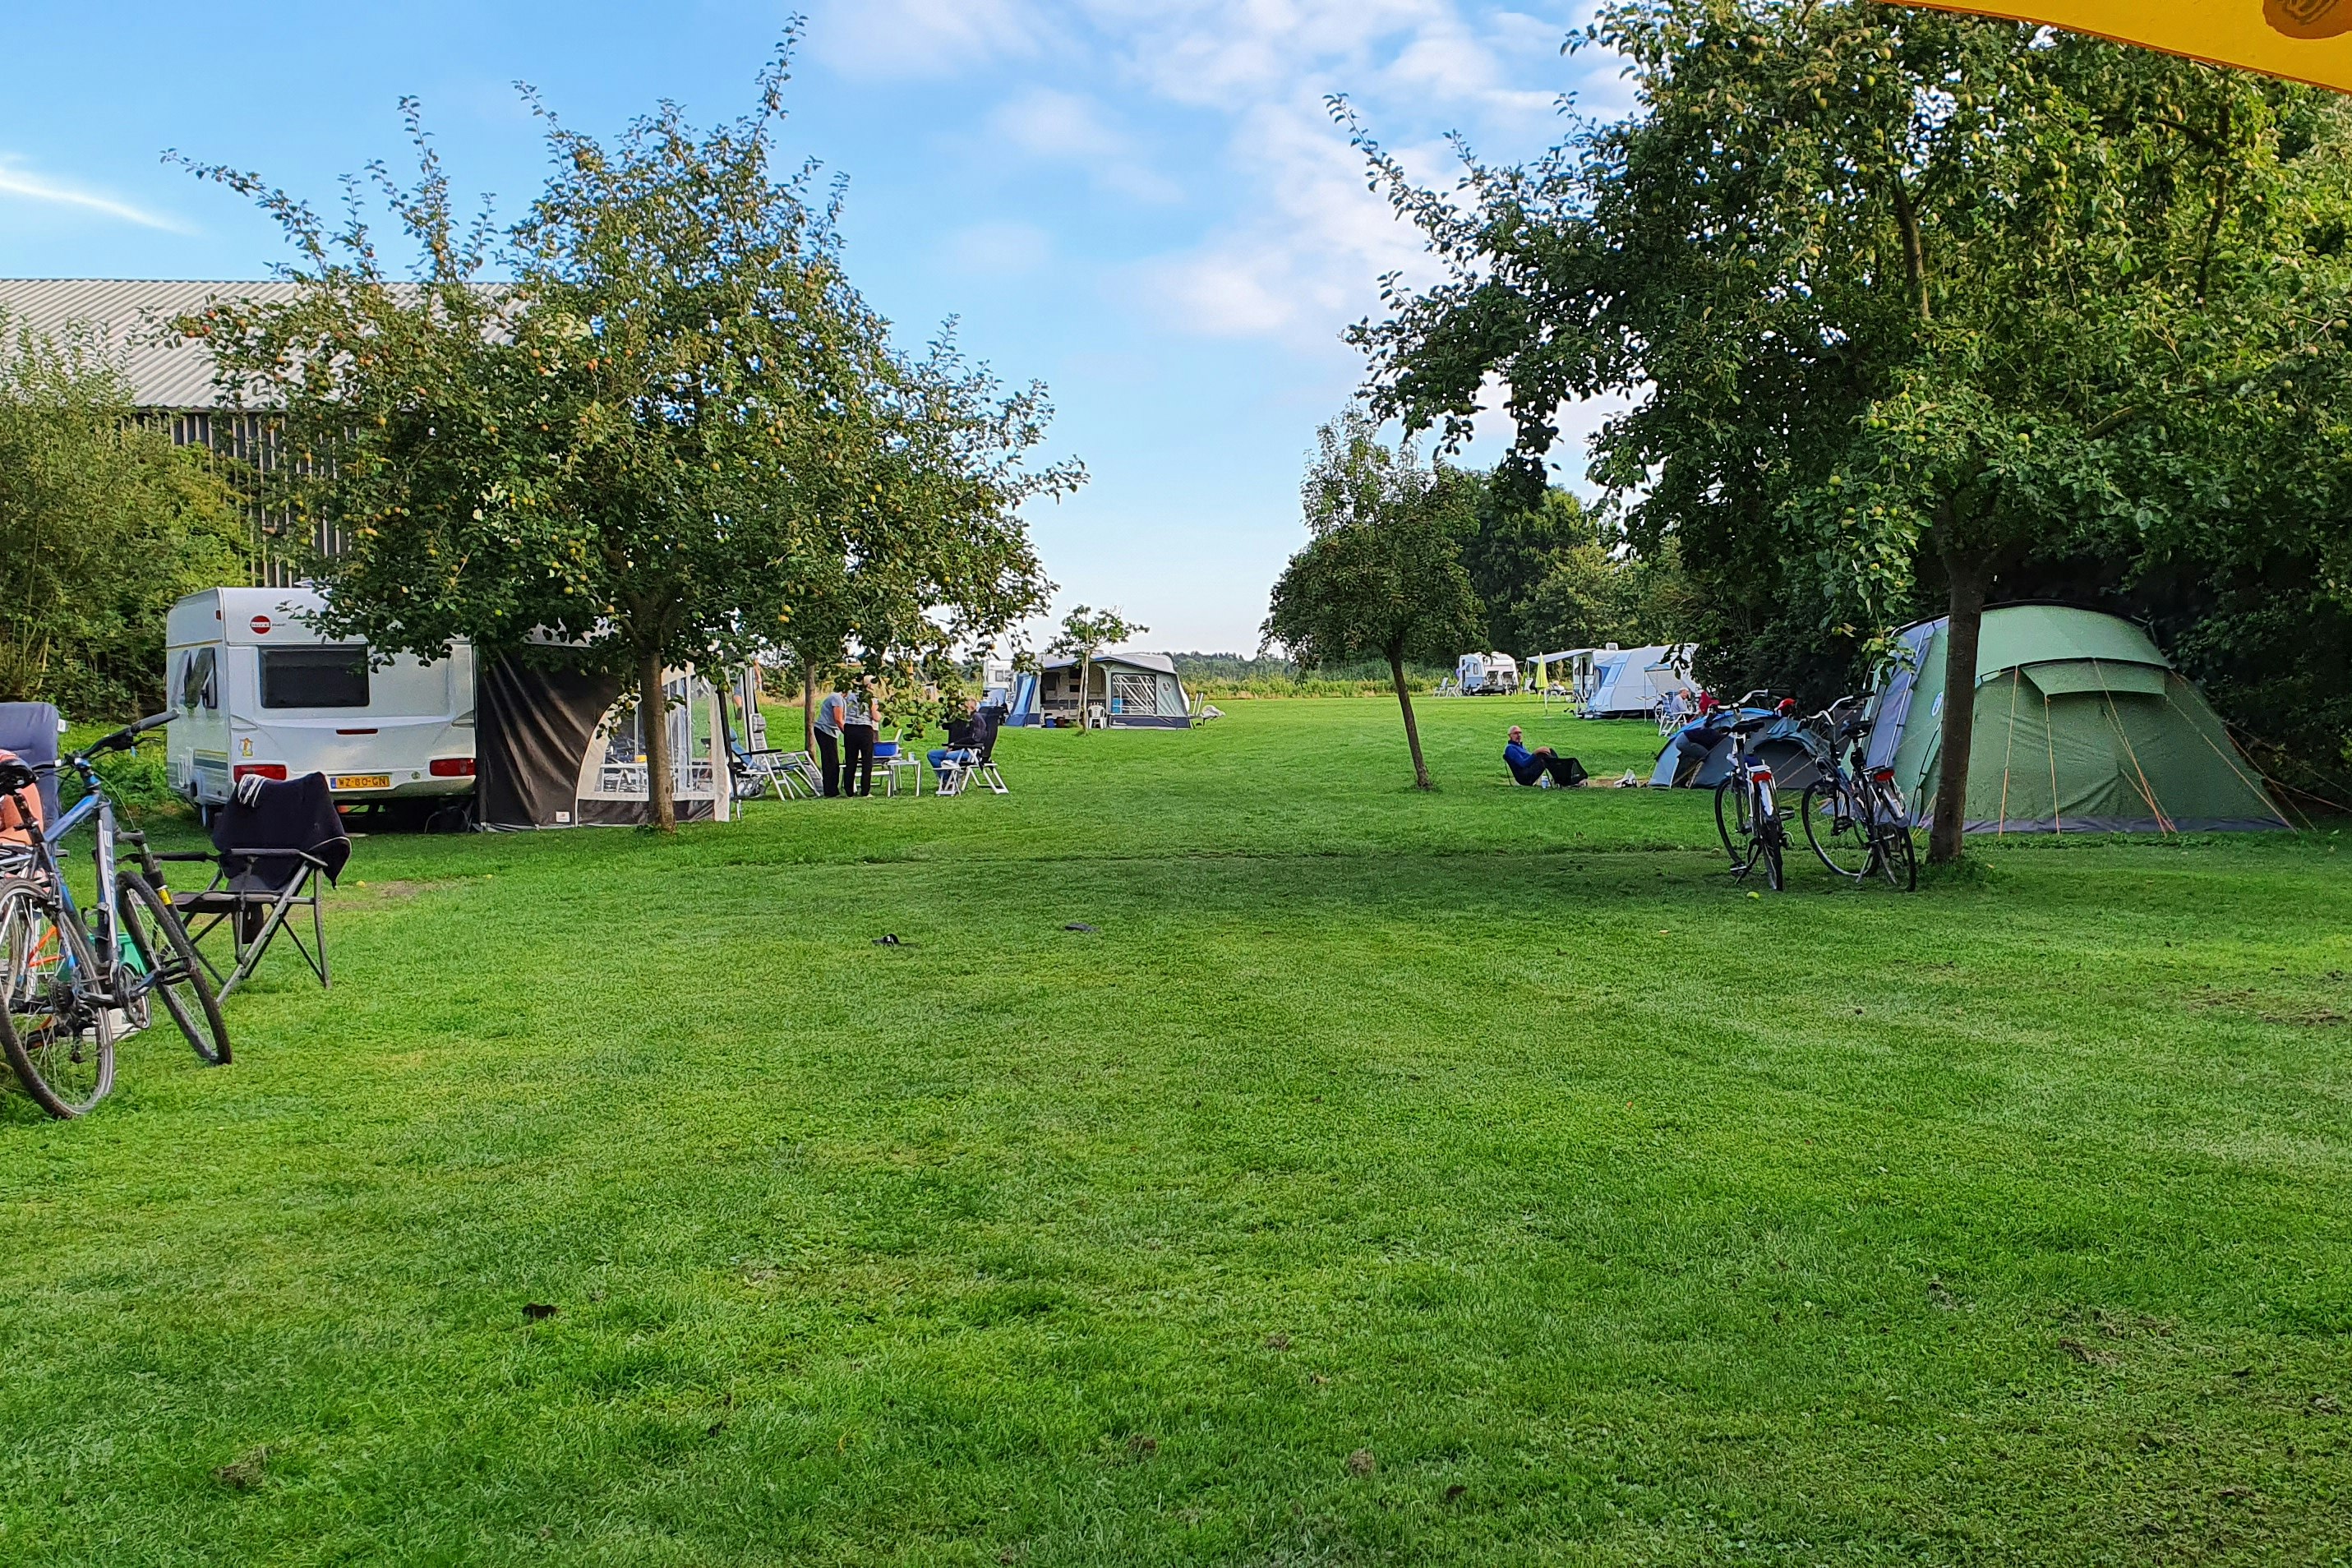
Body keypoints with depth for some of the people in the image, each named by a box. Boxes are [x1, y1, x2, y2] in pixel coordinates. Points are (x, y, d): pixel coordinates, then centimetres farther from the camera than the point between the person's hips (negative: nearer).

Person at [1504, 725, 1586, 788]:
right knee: (1543, 755, -27)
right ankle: (1564, 782, -34)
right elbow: (1523, 763, -17)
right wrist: (1536, 753, -23)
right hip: (1524, 778, -9)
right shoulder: (1510, 748, -3)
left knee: (1550, 751, -4)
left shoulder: (1521, 746, 29)